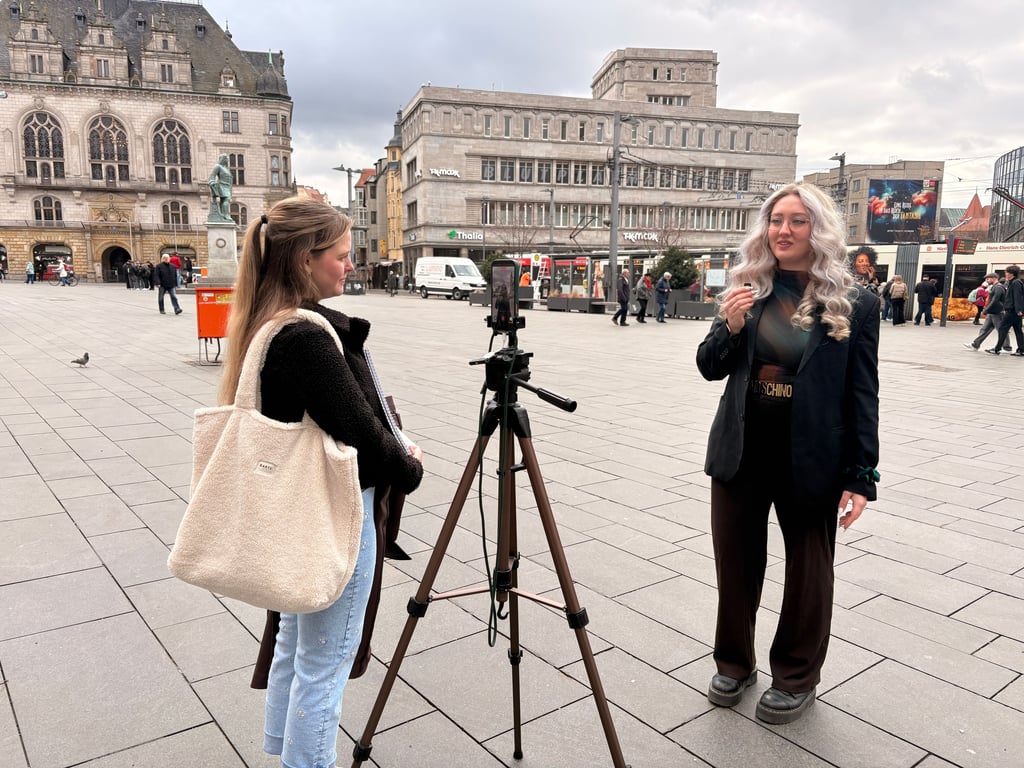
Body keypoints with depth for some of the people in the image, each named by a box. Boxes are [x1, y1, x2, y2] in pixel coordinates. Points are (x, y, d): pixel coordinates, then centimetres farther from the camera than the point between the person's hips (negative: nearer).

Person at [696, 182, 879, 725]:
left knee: (808, 572, 13)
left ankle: (797, 678, 34)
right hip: (741, 453, 3)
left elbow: (862, 395, -5)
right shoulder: (747, 290, 3)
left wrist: (861, 475, -9)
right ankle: (734, 664, 35)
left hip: (811, 458, -3)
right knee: (735, 563, 14)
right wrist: (730, 327, -15)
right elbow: (709, 367, 4)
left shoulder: (853, 304, -6)